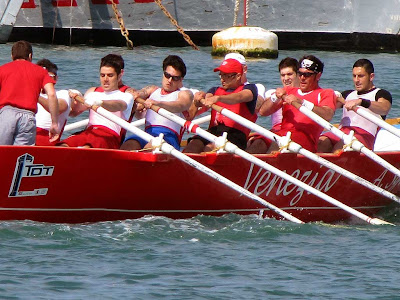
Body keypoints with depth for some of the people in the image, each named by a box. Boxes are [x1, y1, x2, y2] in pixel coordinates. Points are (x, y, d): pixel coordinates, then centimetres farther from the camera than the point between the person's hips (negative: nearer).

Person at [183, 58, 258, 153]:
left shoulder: (250, 88, 13)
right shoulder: (216, 90, 31)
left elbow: (239, 97, -10)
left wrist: (218, 98, -29)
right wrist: (200, 96, -17)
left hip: (235, 134, -4)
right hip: (213, 130, 4)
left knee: (211, 147, -34)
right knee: (193, 144, -28)